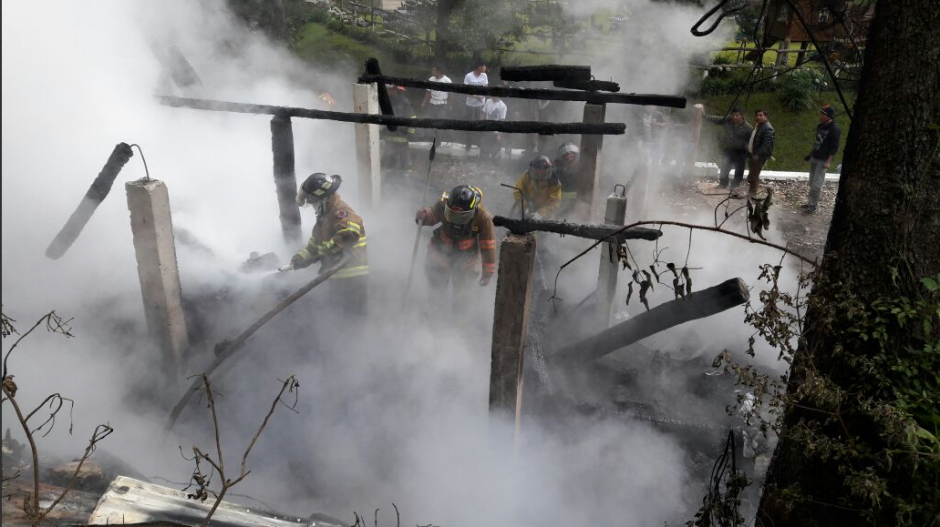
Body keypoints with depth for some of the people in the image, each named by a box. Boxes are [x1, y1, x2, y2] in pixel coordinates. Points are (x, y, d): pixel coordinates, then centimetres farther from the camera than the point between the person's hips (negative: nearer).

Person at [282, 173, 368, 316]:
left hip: (352, 278, -11)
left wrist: (329, 250, -24)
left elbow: (351, 232, -35)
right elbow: (314, 244, 23)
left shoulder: (339, 210, -16)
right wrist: (295, 262, 14)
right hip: (338, 276, 11)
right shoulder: (325, 216, 19)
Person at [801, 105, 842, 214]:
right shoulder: (820, 126, 9)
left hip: (823, 160, -8)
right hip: (814, 157, 8)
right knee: (812, 182, 13)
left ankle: (813, 206, -2)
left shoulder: (834, 129, -15)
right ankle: (811, 202, 24)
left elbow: (834, 147, -17)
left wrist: (828, 162, -22)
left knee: (816, 184, -7)